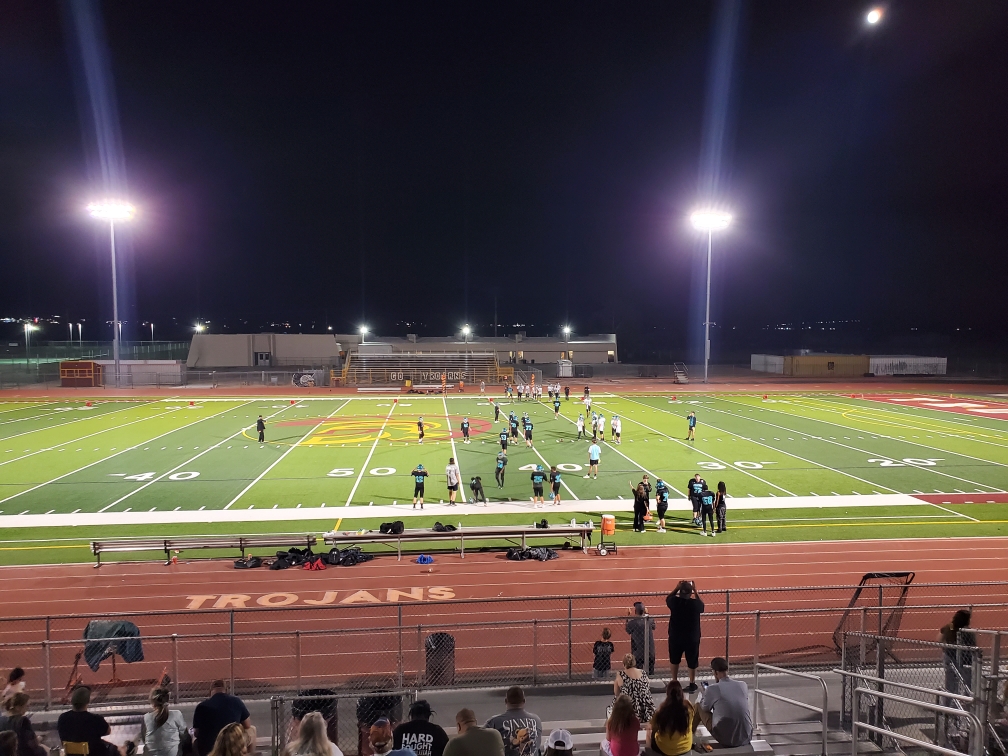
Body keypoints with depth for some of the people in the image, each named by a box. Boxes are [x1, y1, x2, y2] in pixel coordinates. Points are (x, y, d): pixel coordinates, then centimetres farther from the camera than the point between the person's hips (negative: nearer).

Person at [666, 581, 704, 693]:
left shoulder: (674, 602, -16)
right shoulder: (695, 604, -18)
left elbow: (668, 598, 8)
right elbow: (701, 606, 7)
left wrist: (676, 588, 8)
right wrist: (695, 591, 6)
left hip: (675, 637, 1)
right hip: (692, 638, -1)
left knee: (675, 661, 20)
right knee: (692, 662, 15)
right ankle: (692, 685, 23)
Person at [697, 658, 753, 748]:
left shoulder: (712, 689, -13)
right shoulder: (743, 685, -1)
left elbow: (705, 708, 6)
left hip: (726, 740, -4)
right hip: (746, 738, 4)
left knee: (698, 706, 16)